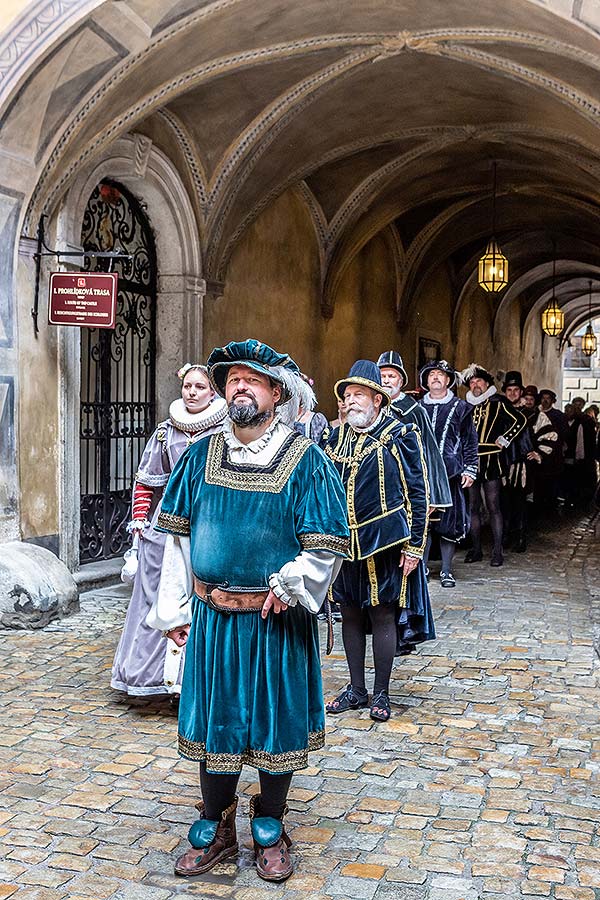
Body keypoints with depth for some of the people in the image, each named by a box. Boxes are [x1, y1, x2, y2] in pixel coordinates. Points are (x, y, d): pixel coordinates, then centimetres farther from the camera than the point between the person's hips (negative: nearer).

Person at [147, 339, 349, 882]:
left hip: (277, 620, -2)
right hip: (212, 617, 3)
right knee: (213, 718, 12)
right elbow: (179, 536, 8)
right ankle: (215, 830, 31)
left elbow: (328, 546, -6)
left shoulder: (306, 460, -7)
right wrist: (174, 609, 6)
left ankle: (270, 830, 31)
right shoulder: (202, 455, 4)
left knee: (276, 722, 9)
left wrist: (291, 583, -19)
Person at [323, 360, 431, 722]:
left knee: (382, 616, 3)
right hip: (345, 543, 5)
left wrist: (415, 545, -11)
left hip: (384, 543, -5)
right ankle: (356, 689, 25)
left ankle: (381, 693, 17)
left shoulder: (401, 436, -6)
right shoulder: (337, 437, 9)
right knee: (351, 614, 11)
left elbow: (418, 494, -7)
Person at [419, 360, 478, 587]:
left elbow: (470, 441, 7)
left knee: (449, 522, 1)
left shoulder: (460, 408, 7)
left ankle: (446, 570, 10)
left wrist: (470, 470, 1)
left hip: (451, 474, -1)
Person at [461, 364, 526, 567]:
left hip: (491, 460, -4)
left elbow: (519, 420, -2)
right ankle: (476, 549, 14)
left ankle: (497, 551, -1)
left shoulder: (498, 402, 1)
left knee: (493, 506, -4)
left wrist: (504, 440, -4)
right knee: (472, 507, 6)